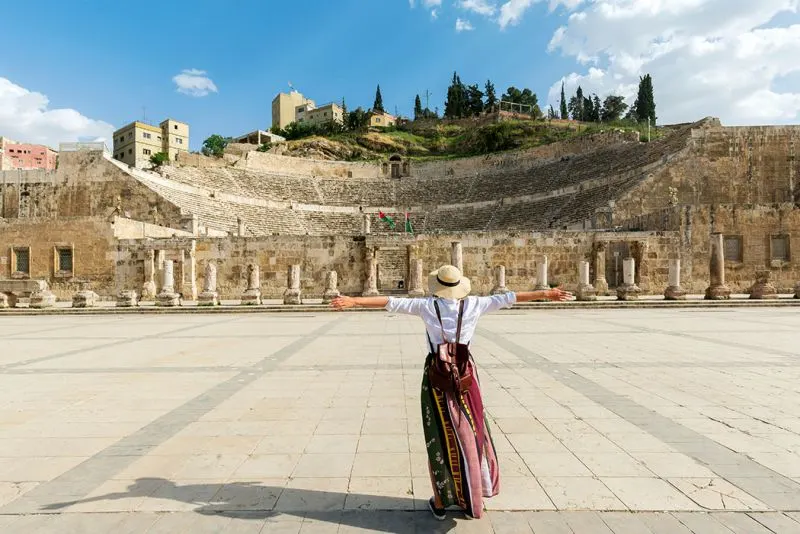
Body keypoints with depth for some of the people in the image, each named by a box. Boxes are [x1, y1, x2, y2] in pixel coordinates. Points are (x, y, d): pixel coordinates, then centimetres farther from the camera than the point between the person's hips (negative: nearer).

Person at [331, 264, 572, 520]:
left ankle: (440, 502, 22)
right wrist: (545, 294, 10)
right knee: (470, 435, 14)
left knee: (440, 438, 9)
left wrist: (353, 301, -4)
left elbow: (391, 302, -7)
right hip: (465, 376, 1)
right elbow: (507, 298, 3)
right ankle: (472, 499, 27)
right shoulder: (473, 304, -2)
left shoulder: (426, 305, -6)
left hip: (437, 376, -1)